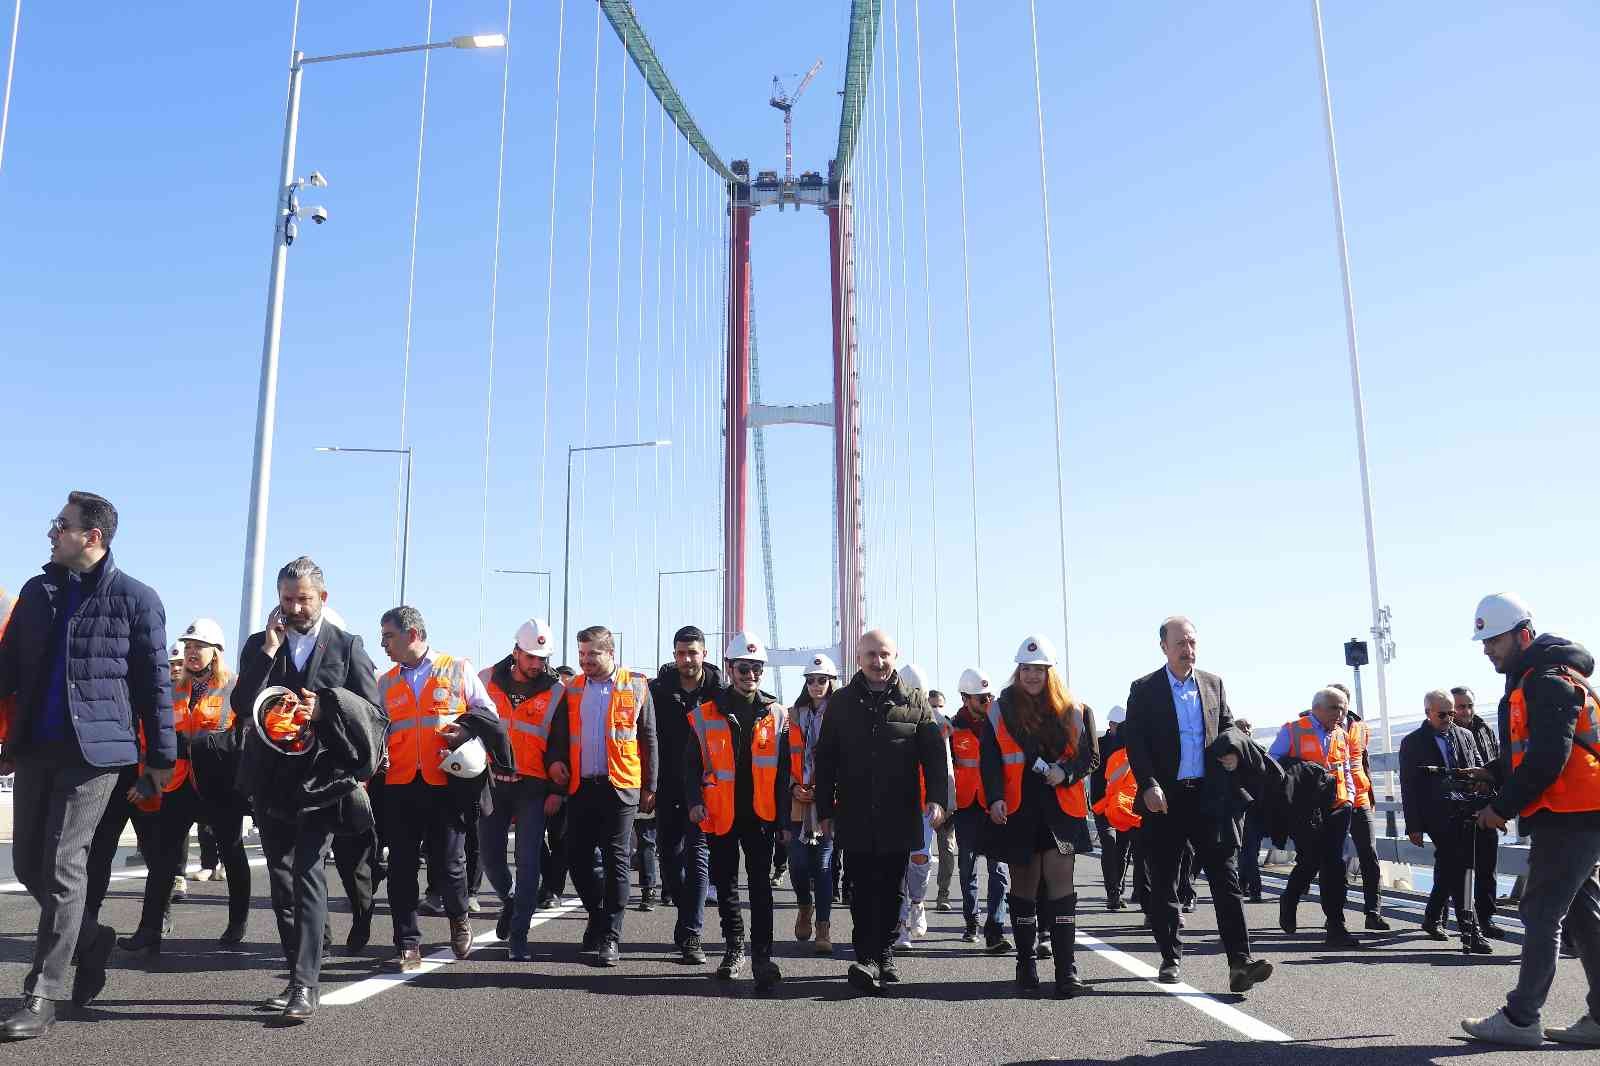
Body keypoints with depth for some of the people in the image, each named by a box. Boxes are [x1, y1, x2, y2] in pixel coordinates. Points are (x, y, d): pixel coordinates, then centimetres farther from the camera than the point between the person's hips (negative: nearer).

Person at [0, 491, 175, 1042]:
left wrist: (162, 755, -1)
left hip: (92, 748, -6)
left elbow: (154, 683, -2)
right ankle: (88, 937, 33)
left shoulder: (135, 599, -5)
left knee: (63, 866, -5)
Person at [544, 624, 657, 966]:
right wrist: (554, 761, -10)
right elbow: (558, 735, 11)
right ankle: (598, 914, 31)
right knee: (577, 859, 7)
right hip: (581, 787, 4)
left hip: (620, 787, -4)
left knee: (615, 862, -1)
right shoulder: (572, 690, 11)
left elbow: (648, 740, 3)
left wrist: (649, 787, -1)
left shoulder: (635, 687, 2)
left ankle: (610, 937, 6)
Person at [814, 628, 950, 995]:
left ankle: (884, 954, 23)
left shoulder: (915, 702, 4)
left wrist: (937, 798, -13)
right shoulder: (841, 703, 6)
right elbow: (825, 761, 7)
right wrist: (824, 810, 4)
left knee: (891, 891, 10)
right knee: (863, 891, -3)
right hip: (855, 818, 0)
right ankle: (866, 959, -4)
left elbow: (935, 755, 0)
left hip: (900, 817, 1)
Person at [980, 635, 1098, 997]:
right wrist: (995, 798, -12)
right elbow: (991, 761, 1)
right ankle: (1026, 965, 18)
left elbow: (1090, 754, 9)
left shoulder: (1073, 711, 6)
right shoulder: (1000, 710, 4)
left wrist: (1066, 771, -10)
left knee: (1059, 879, -9)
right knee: (1024, 886, 8)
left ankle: (1067, 967, -5)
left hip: (1060, 808, 0)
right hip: (1016, 810, 1)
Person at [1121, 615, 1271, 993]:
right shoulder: (1144, 690, 1)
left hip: (1207, 796, 2)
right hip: (1163, 799, -2)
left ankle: (1240, 962, -10)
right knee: (1163, 884, 7)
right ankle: (1171, 958, 19)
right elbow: (1134, 743, -4)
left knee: (1226, 876, -7)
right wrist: (1149, 787, -16)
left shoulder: (1213, 684, 11)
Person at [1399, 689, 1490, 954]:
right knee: (1458, 870, -10)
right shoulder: (1413, 743, 0)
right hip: (1438, 815, -5)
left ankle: (1431, 918, 30)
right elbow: (1409, 788, 0)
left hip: (1467, 812, 5)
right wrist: (1414, 826, -4)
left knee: (1450, 869, 12)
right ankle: (1470, 932, -11)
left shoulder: (1464, 735, 14)